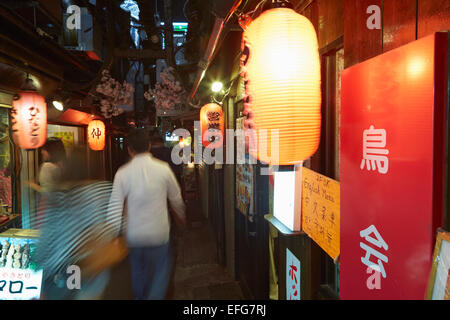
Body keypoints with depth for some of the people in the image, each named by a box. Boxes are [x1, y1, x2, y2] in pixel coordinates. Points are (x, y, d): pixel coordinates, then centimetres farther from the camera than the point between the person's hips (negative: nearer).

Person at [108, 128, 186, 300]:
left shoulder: (122, 173, -9)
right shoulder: (163, 168, -10)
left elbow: (115, 207, -8)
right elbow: (176, 199, 3)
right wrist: (181, 218, 22)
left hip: (133, 235, 2)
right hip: (158, 234, -2)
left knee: (138, 271, 26)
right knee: (161, 273, 15)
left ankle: (139, 296, 47)